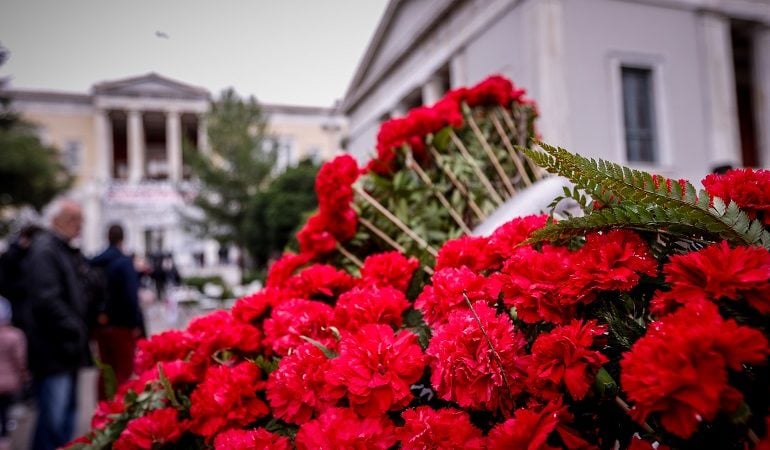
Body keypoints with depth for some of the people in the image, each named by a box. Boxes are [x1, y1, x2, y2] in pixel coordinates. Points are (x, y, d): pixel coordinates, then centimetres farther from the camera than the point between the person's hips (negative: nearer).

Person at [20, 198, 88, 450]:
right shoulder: (44, 250, -14)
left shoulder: (69, 251, 16)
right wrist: (75, 331, -19)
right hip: (53, 350, -9)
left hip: (68, 347, 10)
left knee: (67, 413, 17)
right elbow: (46, 300, -23)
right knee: (54, 419, -6)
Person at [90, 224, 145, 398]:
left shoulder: (94, 263, 6)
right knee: (125, 370, 2)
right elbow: (131, 295, -20)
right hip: (122, 325, -6)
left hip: (101, 325, 6)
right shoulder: (125, 262, -13)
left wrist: (95, 318, 14)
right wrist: (137, 323, -16)